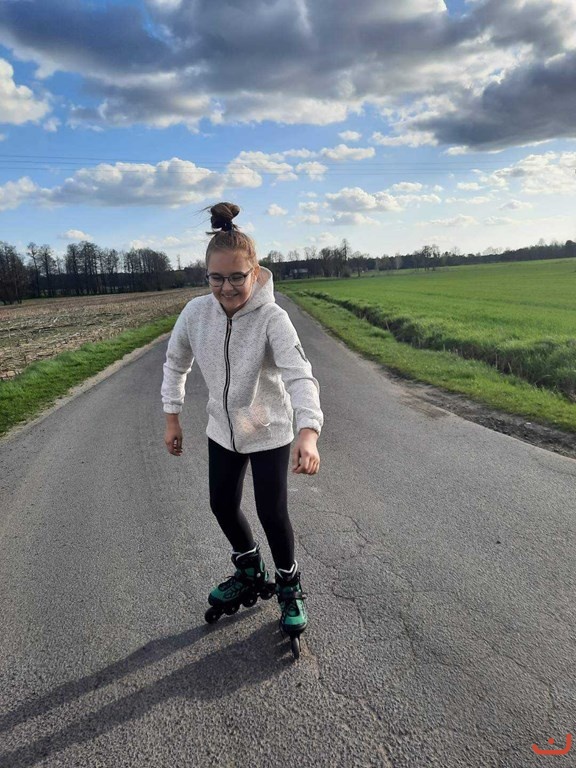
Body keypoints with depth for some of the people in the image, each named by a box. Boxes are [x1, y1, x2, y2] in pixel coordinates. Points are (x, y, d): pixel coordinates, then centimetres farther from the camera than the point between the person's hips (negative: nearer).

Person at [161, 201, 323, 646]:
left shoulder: (272, 318, -27)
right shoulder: (196, 312, -14)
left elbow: (300, 375, -39)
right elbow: (176, 364, 3)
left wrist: (308, 433, -54)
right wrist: (172, 418, 5)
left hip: (269, 431, -5)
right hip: (222, 430, 5)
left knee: (272, 514, 0)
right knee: (223, 506, 16)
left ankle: (289, 587, 29)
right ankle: (250, 574, 44)